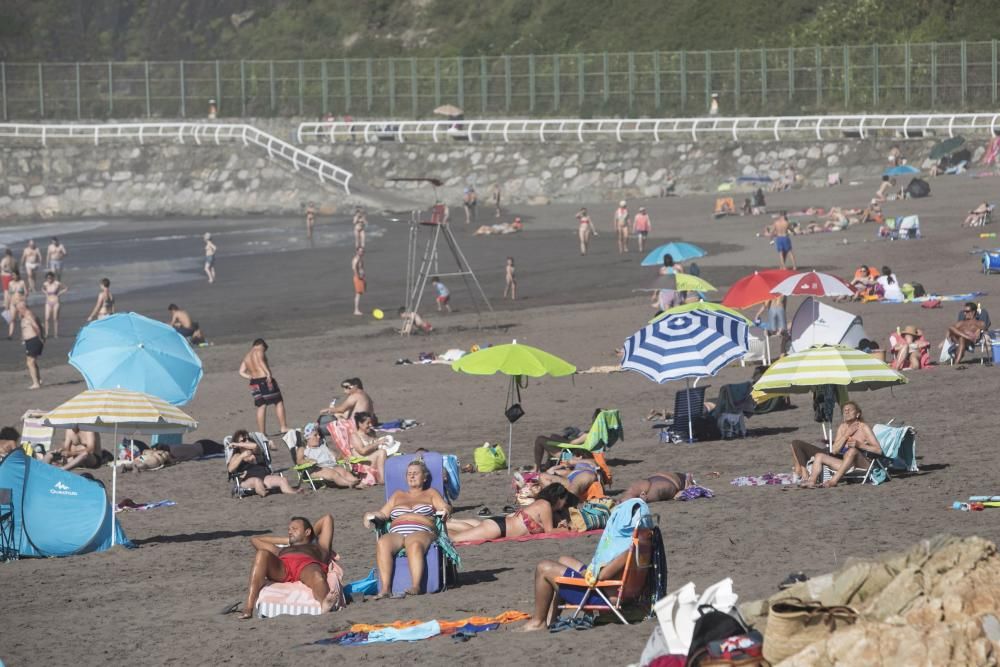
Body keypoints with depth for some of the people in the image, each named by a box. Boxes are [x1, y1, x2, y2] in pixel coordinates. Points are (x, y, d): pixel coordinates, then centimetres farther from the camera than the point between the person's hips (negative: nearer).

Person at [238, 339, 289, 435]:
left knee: (261, 406, 9)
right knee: (279, 402, 4)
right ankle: (283, 427, -1)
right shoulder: (259, 351, 0)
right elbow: (261, 361, -21)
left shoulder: (246, 357, 20)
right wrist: (268, 373, -29)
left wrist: (252, 377, 12)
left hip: (254, 383, 6)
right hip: (265, 380, -6)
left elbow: (241, 372, 11)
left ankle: (261, 432, 4)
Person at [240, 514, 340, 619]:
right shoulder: (281, 551, 47)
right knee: (262, 554, -33)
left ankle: (325, 603, -76)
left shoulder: (319, 548, 42)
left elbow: (327, 519, 48)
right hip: (281, 568, 2)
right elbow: (255, 539, 55)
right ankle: (248, 608, -48)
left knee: (317, 577, -40)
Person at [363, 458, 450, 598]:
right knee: (382, 543, -35)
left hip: (422, 533, -3)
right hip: (396, 534, 3)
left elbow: (444, 507, 10)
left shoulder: (431, 494, 26)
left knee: (414, 543, -42)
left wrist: (445, 511, -15)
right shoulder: (398, 496, 34)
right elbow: (383, 513, 24)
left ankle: (416, 586, -54)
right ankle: (385, 588, -45)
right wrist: (371, 515, 2)